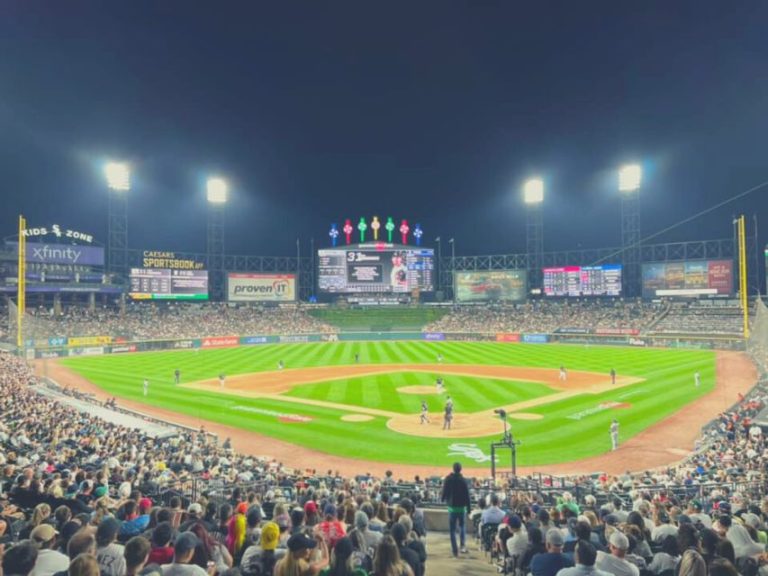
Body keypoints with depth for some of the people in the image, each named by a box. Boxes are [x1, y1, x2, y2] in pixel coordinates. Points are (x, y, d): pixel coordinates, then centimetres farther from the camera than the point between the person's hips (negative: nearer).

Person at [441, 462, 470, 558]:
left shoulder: (448, 479, -8)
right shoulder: (463, 480, -12)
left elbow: (444, 492, -4)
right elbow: (467, 495, -9)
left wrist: (442, 499, 17)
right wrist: (468, 508, 0)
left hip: (452, 507, 0)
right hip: (462, 507, 0)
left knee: (452, 529, 8)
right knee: (462, 526, 20)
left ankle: (455, 551, 4)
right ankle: (463, 545, 4)